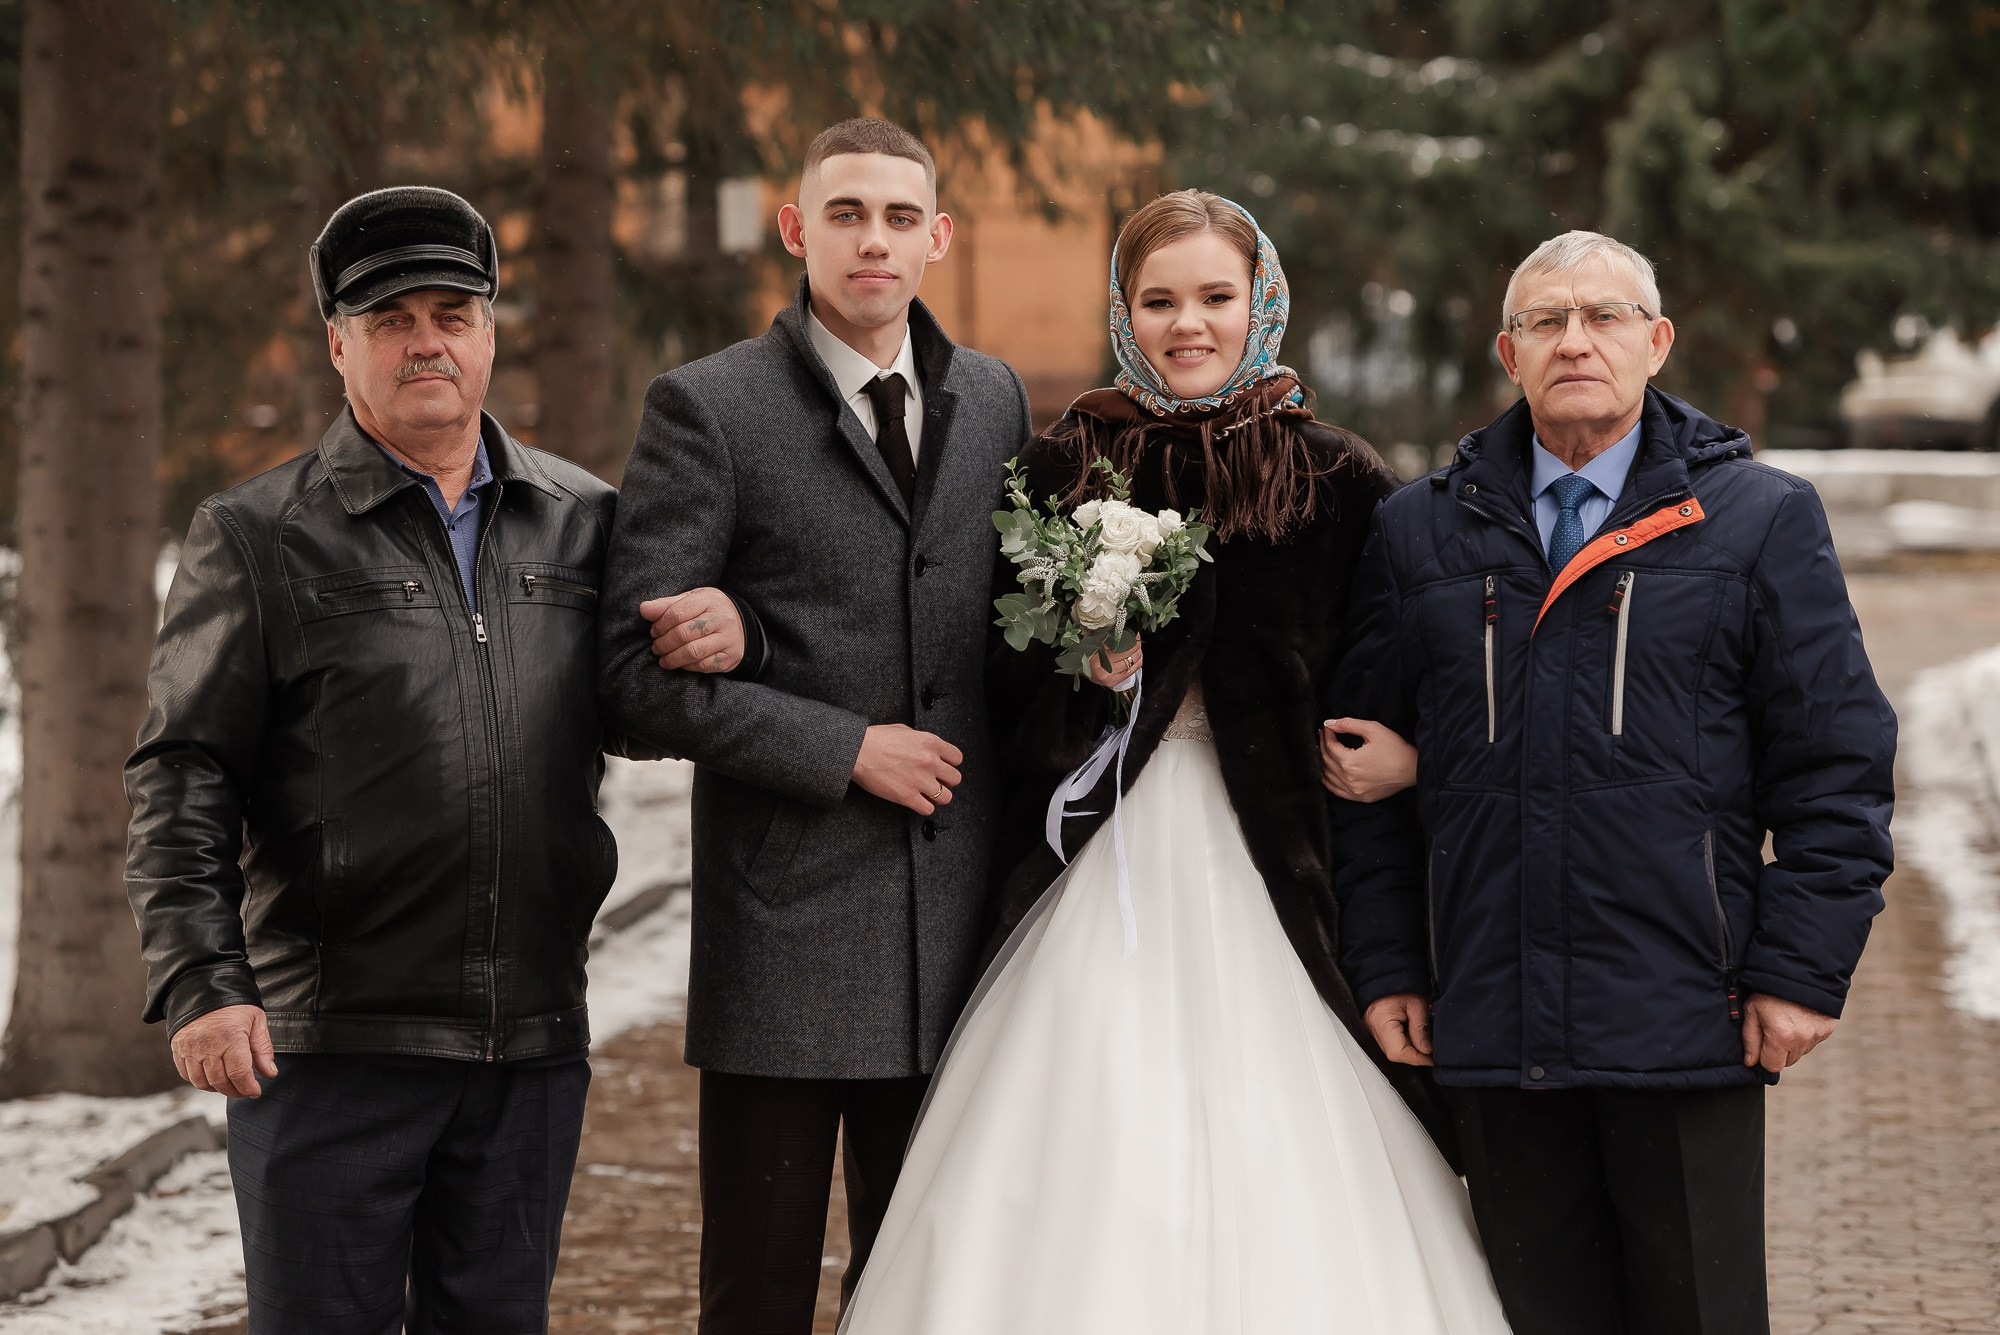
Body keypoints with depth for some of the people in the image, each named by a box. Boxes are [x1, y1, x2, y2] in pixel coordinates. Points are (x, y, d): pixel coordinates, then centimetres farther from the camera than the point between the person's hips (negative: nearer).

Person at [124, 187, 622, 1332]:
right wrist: (200, 981, -11)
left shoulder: (583, 520, 11)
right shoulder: (257, 537, 2)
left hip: (534, 1045, 3)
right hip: (326, 1048, -3)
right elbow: (184, 782, -1)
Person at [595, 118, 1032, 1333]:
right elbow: (640, 673, -9)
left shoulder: (995, 400, 11)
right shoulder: (707, 410, -4)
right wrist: (845, 750, -14)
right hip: (784, 931, -4)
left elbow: (996, 620, 14)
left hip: (955, 929, 4)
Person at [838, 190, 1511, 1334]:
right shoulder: (1064, 470, 6)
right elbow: (1013, 699, 9)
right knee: (1101, 1213, -4)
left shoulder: (1339, 482, 3)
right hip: (1106, 886, 1)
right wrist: (1086, 671, -8)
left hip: (1276, 889, -1)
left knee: (1279, 1216, -4)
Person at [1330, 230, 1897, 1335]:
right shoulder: (1419, 532, 11)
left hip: (1687, 1029, -2)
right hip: (1493, 1030, 2)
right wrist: (1386, 966, 6)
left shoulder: (1761, 520, 5)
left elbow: (1835, 763, 2)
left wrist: (1803, 971, -5)